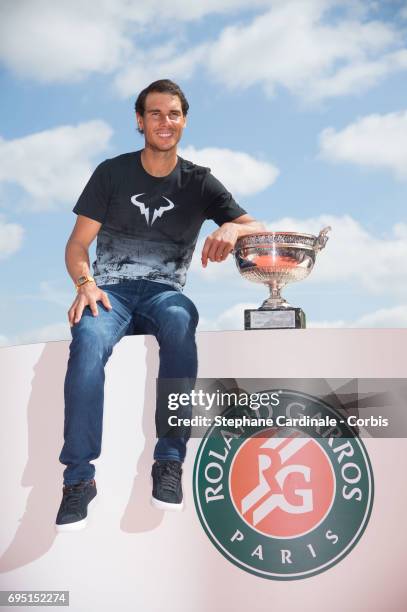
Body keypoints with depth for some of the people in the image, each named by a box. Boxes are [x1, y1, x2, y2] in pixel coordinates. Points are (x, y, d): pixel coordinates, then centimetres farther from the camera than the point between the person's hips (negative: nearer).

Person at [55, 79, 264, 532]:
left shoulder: (199, 182, 9)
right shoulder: (111, 173, 7)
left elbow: (258, 230, 2)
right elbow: (77, 244, 4)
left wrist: (232, 228, -23)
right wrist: (85, 283, -18)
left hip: (164, 292, 0)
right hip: (111, 290, 0)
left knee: (180, 322, -37)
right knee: (88, 339, -35)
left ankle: (169, 460, -30)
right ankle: (79, 477, -28)